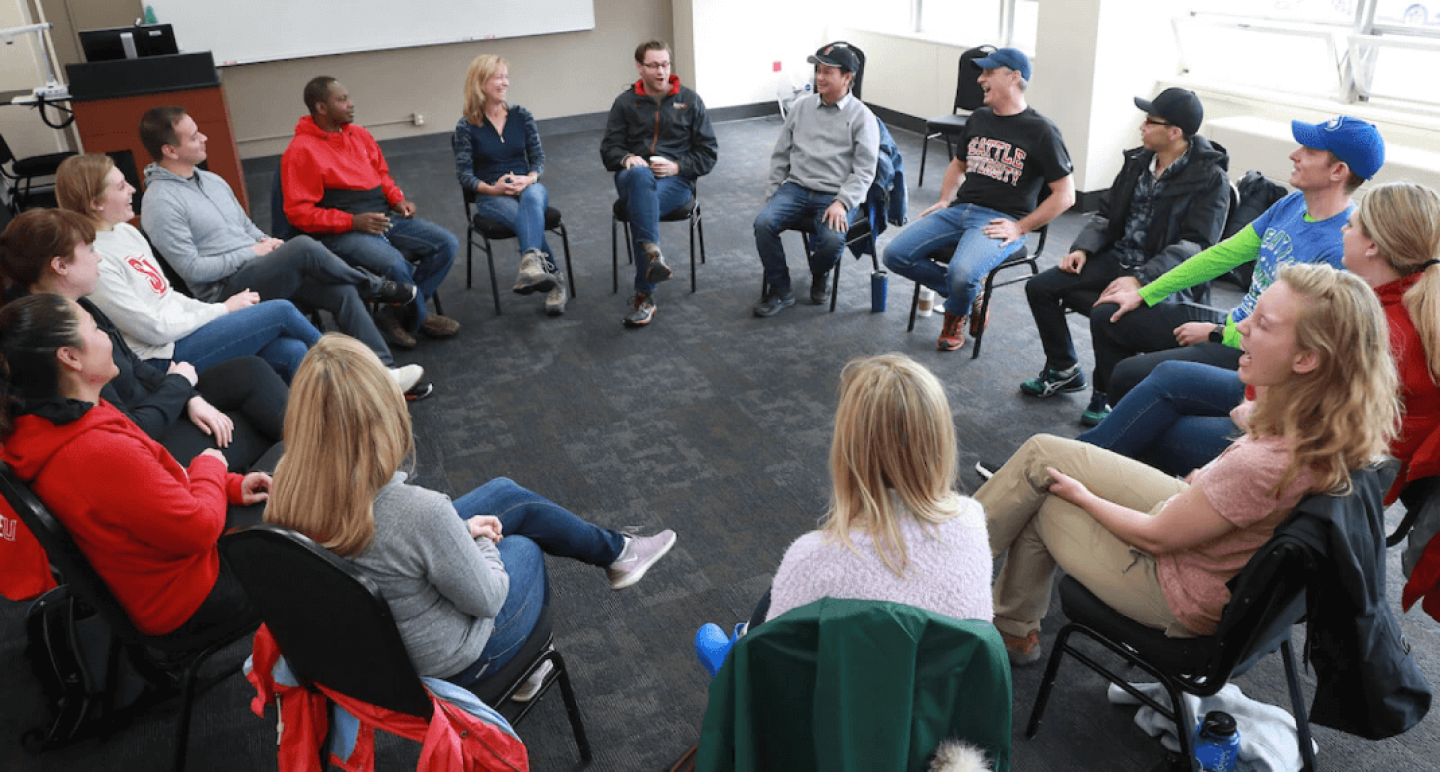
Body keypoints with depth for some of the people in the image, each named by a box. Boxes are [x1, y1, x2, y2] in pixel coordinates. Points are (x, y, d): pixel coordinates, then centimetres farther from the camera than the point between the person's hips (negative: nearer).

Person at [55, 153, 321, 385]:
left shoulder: (126, 231, 11)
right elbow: (155, 330, -17)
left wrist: (220, 309, 2)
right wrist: (224, 309, -9)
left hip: (183, 328, 9)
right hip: (165, 356, -9)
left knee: (292, 351, -11)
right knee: (282, 311, -11)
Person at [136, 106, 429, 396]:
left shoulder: (212, 181, 17)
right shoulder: (161, 203, -10)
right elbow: (192, 269, -14)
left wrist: (267, 242, 2)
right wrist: (252, 252, -10)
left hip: (262, 271, 8)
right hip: (226, 288, -8)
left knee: (342, 292, -16)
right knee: (303, 247, -29)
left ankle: (385, 369, -14)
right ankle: (378, 288, -6)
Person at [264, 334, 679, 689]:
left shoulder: (292, 493, -19)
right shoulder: (419, 513, -40)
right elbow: (485, 599, -22)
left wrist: (461, 530, -1)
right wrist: (481, 542, -3)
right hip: (444, 661, -6)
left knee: (505, 493, 16)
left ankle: (616, 549, 38)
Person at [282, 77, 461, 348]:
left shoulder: (359, 135, 14)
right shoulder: (300, 151, -8)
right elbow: (299, 212, -12)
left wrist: (398, 199, 6)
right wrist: (352, 222, -20)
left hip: (384, 217, 8)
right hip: (341, 233, -8)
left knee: (447, 244, -6)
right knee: (396, 265, -34)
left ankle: (397, 316, -2)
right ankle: (420, 318, -2)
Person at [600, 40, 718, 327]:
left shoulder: (689, 100, 13)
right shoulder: (625, 102, 16)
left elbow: (709, 153, 10)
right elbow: (609, 149, 16)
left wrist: (677, 166, -8)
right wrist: (627, 159, -9)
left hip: (676, 180, -1)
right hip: (633, 179, 1)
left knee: (640, 207, -35)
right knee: (639, 175, -40)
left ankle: (644, 296, -35)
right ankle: (653, 254, -54)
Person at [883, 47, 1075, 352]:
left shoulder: (1042, 131, -4)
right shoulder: (978, 119, 15)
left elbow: (1065, 195, -4)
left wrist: (1019, 228, -11)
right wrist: (944, 202, 13)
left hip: (1000, 221, -6)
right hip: (959, 211, 7)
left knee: (961, 272, -34)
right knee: (895, 254, -11)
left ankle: (955, 316, 4)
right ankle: (970, 293, 5)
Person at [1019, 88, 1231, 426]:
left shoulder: (1211, 179, -13)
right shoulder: (1139, 160, 8)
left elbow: (1195, 245, -21)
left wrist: (1140, 279, -31)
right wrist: (1082, 248, -3)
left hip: (1164, 277, -7)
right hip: (1116, 259, 7)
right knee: (1039, 288, -4)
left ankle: (1109, 394, -6)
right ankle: (1063, 371, 16)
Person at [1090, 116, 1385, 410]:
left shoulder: (1339, 248, -25)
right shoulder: (1293, 204, 2)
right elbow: (1225, 254, 7)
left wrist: (1216, 333, -12)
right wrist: (1144, 294, 8)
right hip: (1233, 323, 9)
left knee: (1127, 375, -22)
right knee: (1106, 316, 8)